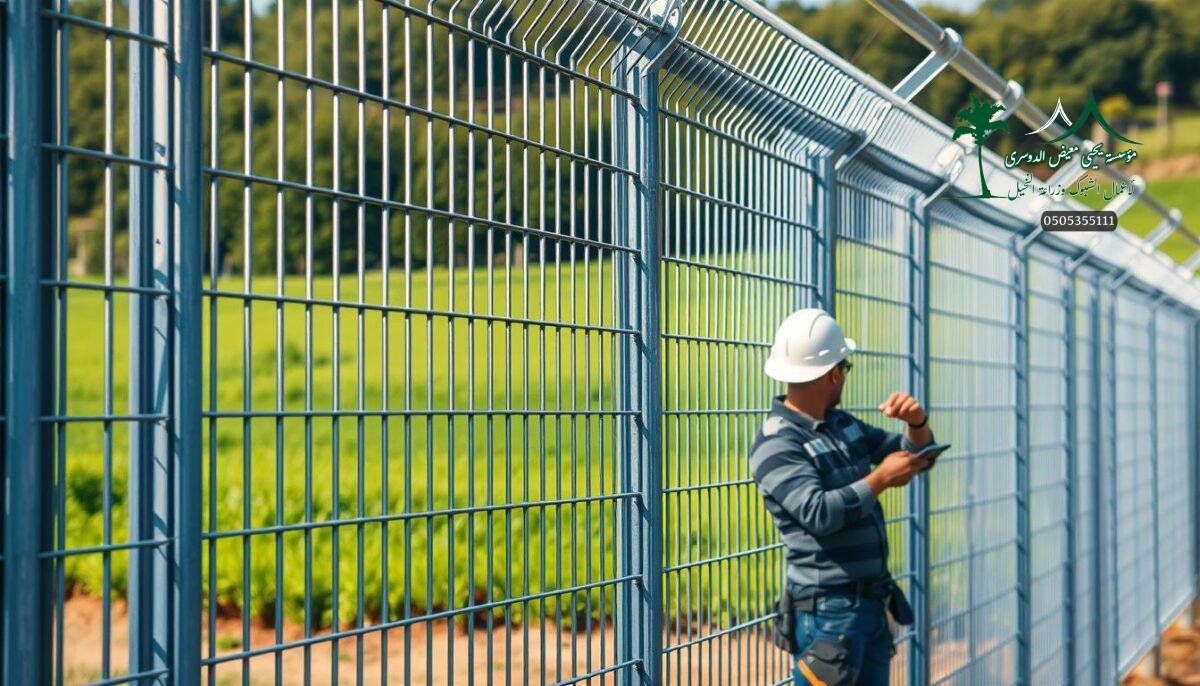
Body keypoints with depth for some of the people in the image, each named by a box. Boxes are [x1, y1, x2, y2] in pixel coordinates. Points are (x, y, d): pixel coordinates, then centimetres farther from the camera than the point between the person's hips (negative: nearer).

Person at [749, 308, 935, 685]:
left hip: (873, 603, 8)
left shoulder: (844, 425, 13)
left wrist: (917, 422, -2)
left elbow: (916, 454, 20)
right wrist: (880, 479, -16)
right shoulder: (776, 444, -13)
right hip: (828, 609, -8)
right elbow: (819, 513, -26)